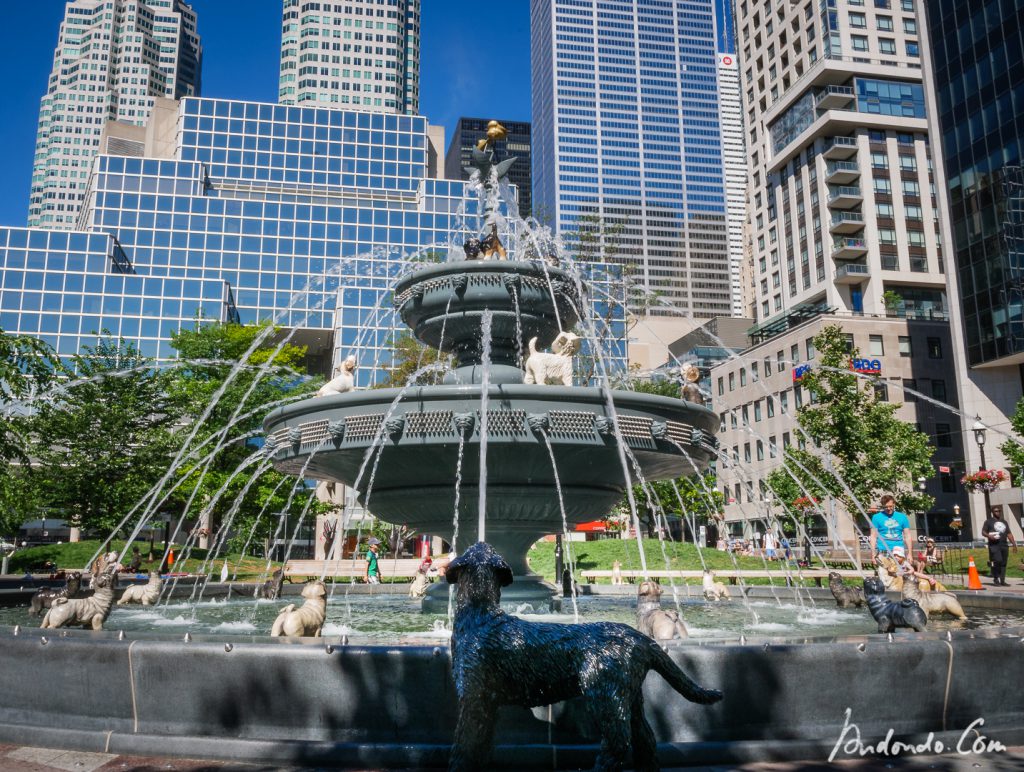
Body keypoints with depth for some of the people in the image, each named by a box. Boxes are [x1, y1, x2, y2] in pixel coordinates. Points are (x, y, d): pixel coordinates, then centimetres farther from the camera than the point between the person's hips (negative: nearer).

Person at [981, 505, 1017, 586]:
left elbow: (1009, 534, 20)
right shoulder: (989, 521, 5)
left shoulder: (1004, 522, 21)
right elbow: (983, 532, 0)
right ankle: (996, 579, -5)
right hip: (994, 545, -6)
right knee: (997, 561, -17)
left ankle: (1002, 581, 9)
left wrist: (1014, 544, 12)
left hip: (1004, 545, 6)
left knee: (1003, 563, 4)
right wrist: (989, 536, -21)